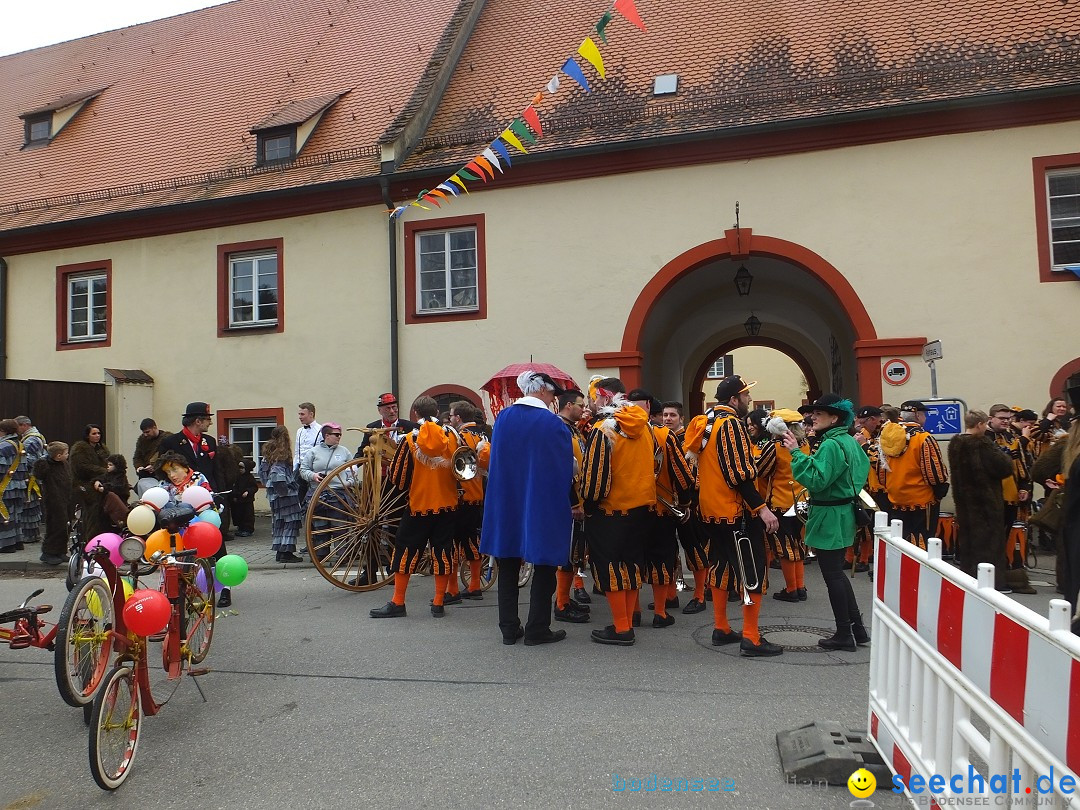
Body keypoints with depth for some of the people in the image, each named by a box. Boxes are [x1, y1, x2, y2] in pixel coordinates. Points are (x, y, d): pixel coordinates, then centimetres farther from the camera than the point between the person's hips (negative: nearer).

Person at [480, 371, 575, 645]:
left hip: (505, 504, 5)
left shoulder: (503, 418, 1)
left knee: (508, 566, 13)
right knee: (544, 564, 8)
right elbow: (565, 468, -7)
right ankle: (537, 629, 10)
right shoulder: (554, 424, -13)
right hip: (544, 506, -4)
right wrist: (567, 503, 5)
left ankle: (509, 628, 17)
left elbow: (495, 460, 9)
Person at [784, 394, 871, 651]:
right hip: (843, 511, 10)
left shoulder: (831, 445, -20)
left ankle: (844, 635, 8)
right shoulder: (848, 441, 11)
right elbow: (861, 466, 22)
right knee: (836, 572, 18)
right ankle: (857, 628, 24)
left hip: (829, 516, -10)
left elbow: (816, 480, -26)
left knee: (832, 574, 0)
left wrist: (797, 453, -25)